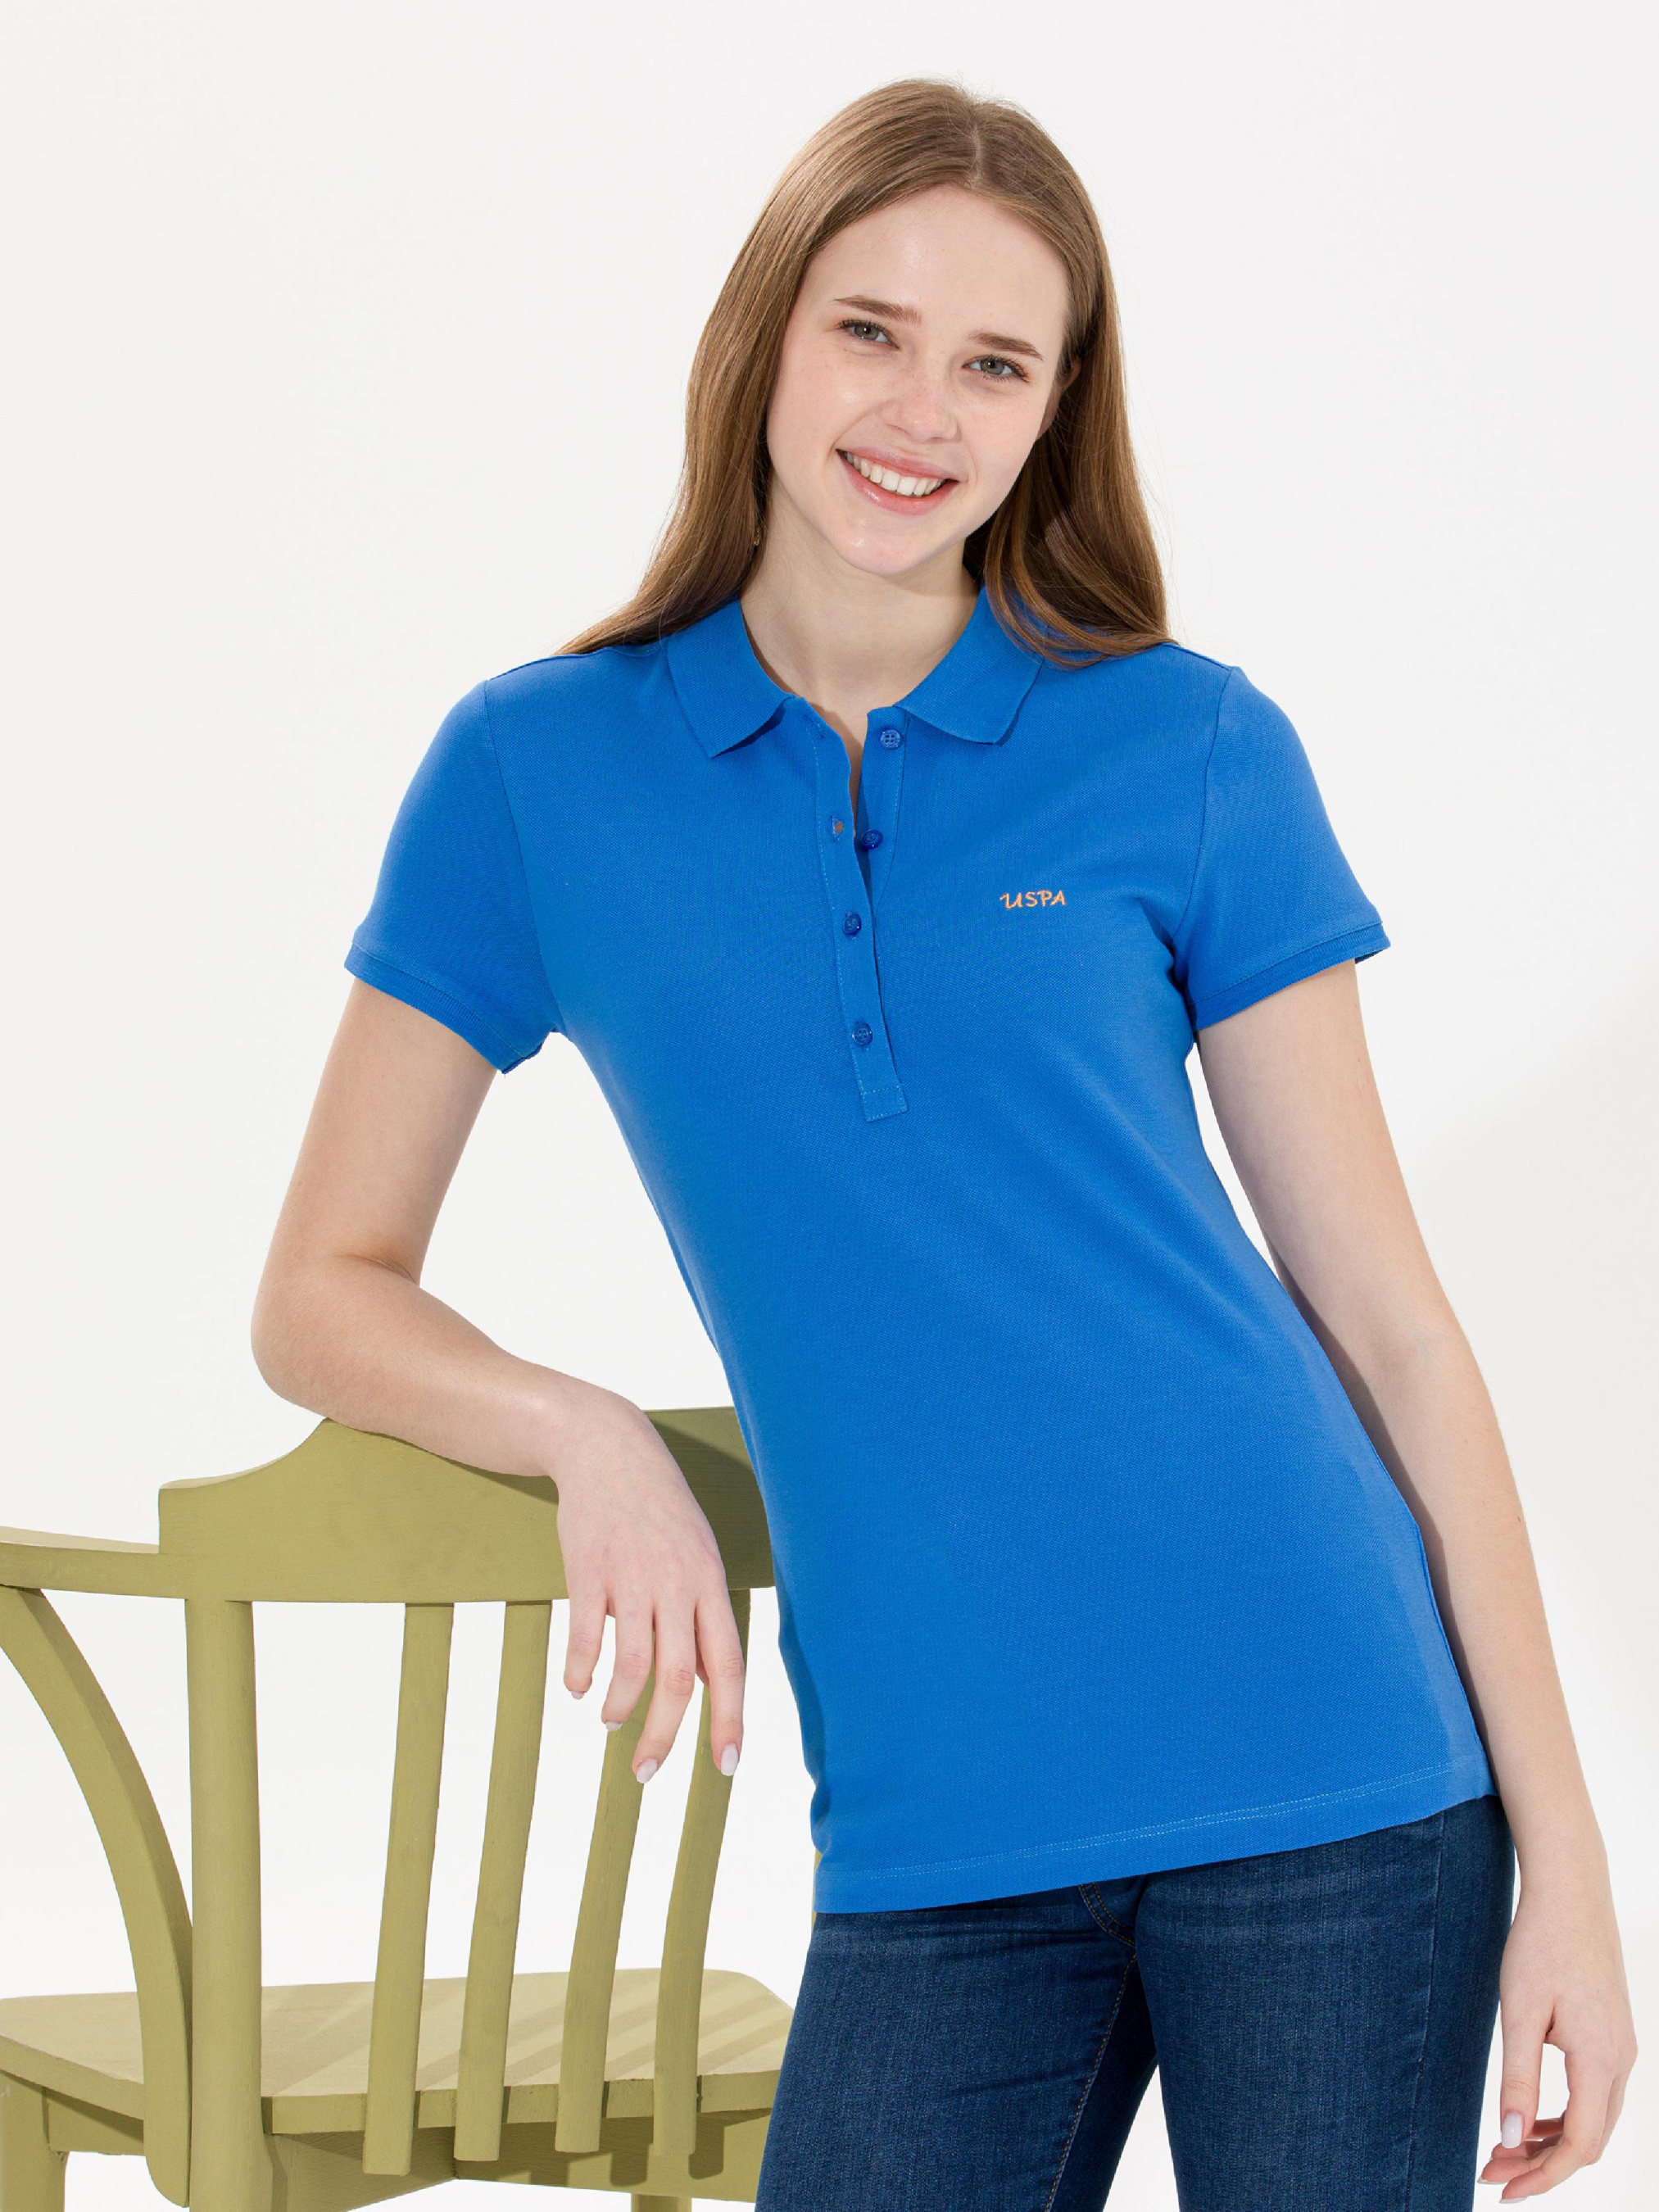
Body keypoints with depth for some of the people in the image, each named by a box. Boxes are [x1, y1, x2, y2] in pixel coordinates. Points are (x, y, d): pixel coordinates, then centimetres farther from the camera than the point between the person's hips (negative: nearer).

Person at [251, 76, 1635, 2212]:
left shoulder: (1195, 754, 2)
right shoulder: (538, 770, 4)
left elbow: (1386, 1313, 3)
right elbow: (323, 1298, 9)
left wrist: (1563, 1842, 0)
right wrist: (589, 1434, -10)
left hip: (1340, 1777, 0)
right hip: (937, 1835, 1)